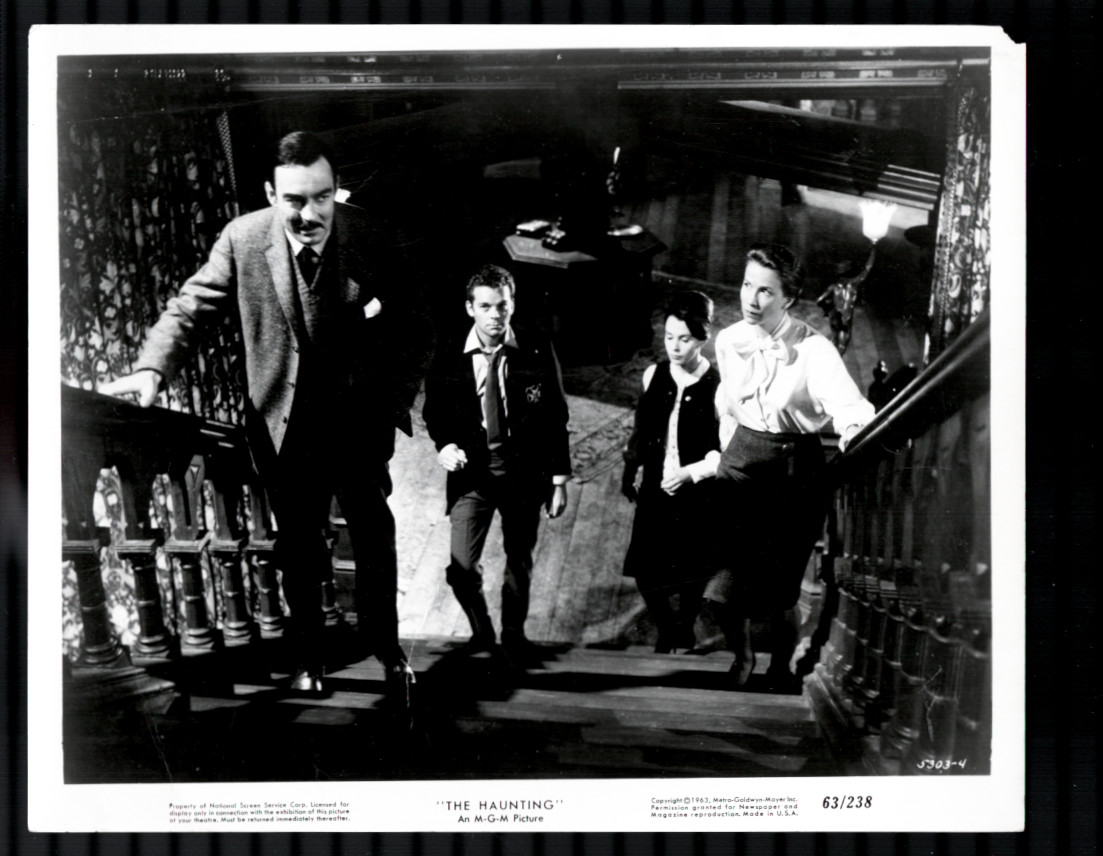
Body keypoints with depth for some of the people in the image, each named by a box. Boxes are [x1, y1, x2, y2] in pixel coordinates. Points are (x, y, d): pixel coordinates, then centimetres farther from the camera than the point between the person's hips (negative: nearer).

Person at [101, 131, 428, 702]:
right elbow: (191, 309, -6)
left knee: (374, 537, 8)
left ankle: (385, 648, 29)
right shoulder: (243, 240, -13)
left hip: (359, 420, 0)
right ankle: (308, 661, 27)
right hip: (284, 424, 0)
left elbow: (411, 332, -4)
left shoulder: (370, 240, -14)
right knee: (297, 548, 10)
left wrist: (396, 403, -9)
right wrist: (153, 368, -22)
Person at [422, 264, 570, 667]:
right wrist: (445, 444, -10)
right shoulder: (449, 360, -5)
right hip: (472, 471, 0)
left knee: (520, 563, 15)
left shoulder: (538, 353, -5)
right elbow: (434, 411, 11)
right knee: (461, 568, -9)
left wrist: (559, 479, -1)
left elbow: (556, 418, 0)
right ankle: (482, 634, 19)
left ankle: (513, 636, 37)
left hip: (525, 472, 1)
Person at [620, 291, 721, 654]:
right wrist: (629, 471, 17)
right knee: (644, 570, 2)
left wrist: (691, 472, -21)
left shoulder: (716, 386, -12)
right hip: (655, 492, 4)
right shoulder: (654, 375, 3)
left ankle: (684, 635, 32)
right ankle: (666, 631, 28)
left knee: (690, 576, 6)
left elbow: (723, 451, -11)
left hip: (696, 497, -4)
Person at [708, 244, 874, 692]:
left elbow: (851, 407, -28)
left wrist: (853, 429, -49)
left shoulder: (813, 350, -15)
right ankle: (741, 655, 26)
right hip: (741, 459, 3)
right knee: (721, 591, -6)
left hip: (795, 470, -3)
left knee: (777, 595, -3)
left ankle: (780, 671, 27)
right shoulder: (729, 341, 1)